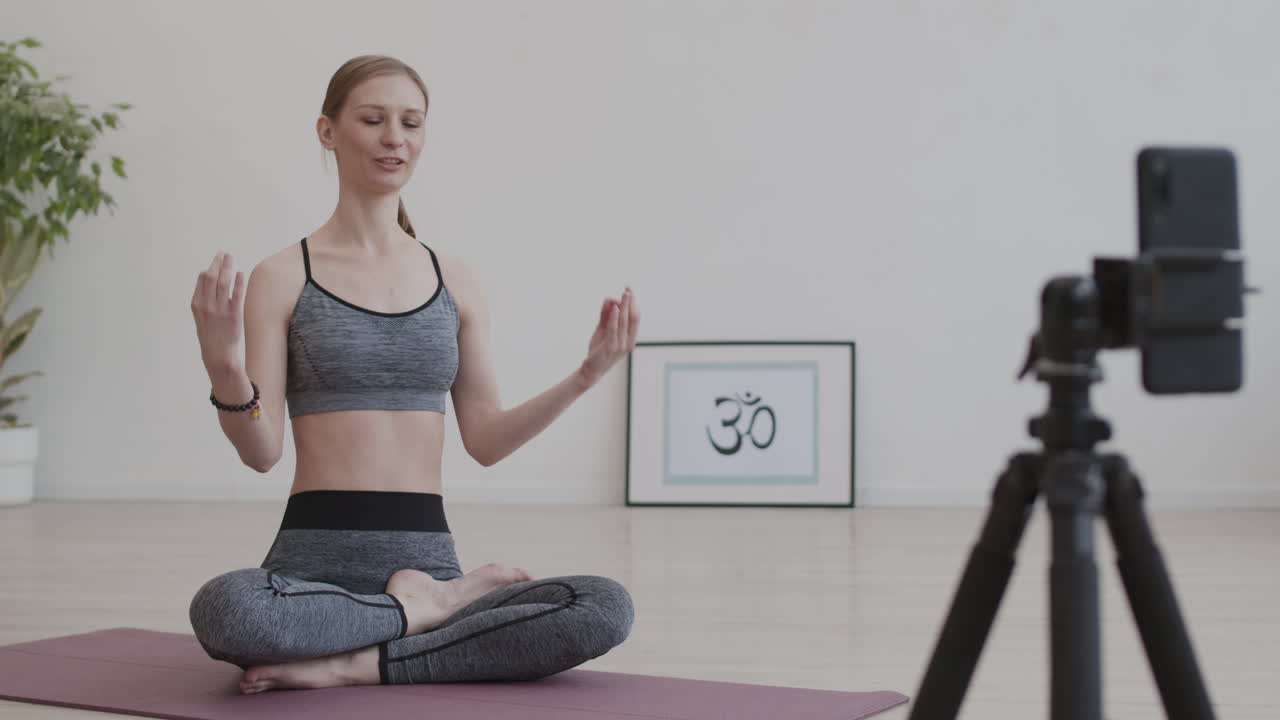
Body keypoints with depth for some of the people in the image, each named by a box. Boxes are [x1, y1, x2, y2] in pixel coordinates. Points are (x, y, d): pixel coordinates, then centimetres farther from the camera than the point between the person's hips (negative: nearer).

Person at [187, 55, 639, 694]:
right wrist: (221, 364, -22)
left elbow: (484, 439, 10)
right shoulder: (283, 277, 1)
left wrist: (584, 376, -1)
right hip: (317, 560, -3)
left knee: (608, 608, -23)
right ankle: (435, 604, -12)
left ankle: (356, 663, -18)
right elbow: (261, 450, -4)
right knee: (225, 609, -39)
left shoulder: (455, 282, 11)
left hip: (428, 554, 3)